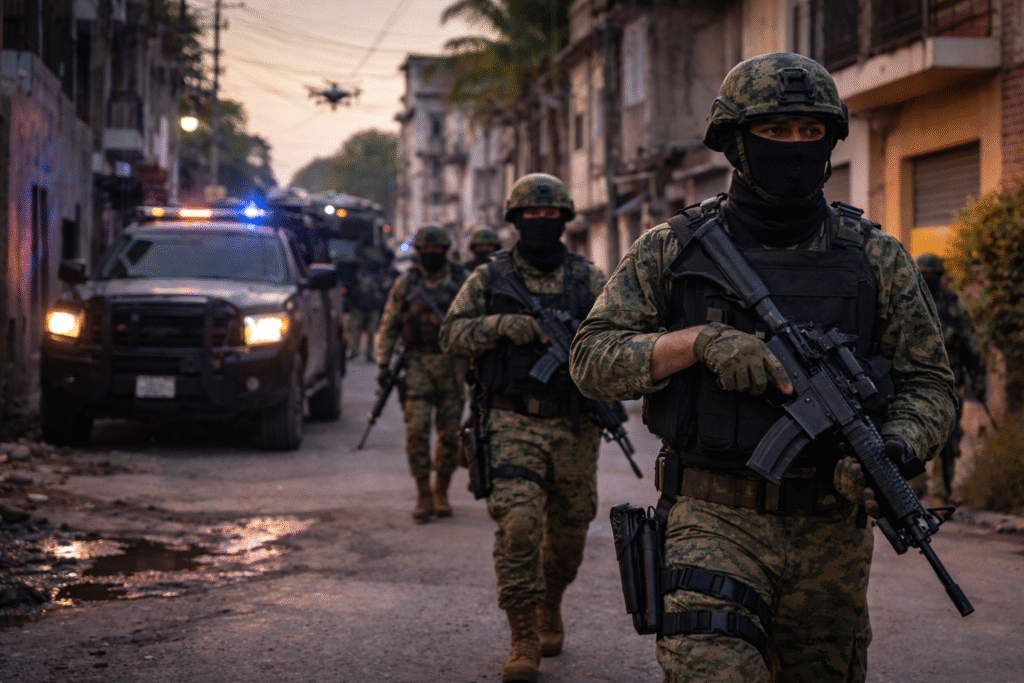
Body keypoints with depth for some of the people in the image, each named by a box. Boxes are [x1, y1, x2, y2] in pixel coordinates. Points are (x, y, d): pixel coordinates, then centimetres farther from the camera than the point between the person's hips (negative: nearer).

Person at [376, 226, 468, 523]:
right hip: (418, 363, -1)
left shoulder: (462, 281, 3)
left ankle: (441, 492, 20)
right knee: (417, 428, -12)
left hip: (452, 363, 1)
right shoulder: (406, 283, 3)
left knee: (450, 433, 3)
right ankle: (423, 496, -5)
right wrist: (383, 364, -2)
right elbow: (387, 326, 6)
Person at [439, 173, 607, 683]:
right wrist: (501, 324, -17)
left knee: (568, 531, 12)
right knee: (518, 522, -16)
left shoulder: (588, 279, 6)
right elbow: (451, 334, 0)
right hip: (515, 424, -2)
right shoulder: (489, 279, 4)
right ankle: (524, 640, -9)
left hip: (574, 426, 2)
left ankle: (549, 608, 39)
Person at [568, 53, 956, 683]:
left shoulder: (877, 260, 5)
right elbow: (593, 359, -3)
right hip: (714, 521, -3)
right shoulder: (671, 252, 2)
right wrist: (699, 340, -18)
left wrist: (892, 451, -16)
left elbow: (929, 385, 6)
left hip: (831, 532, 3)